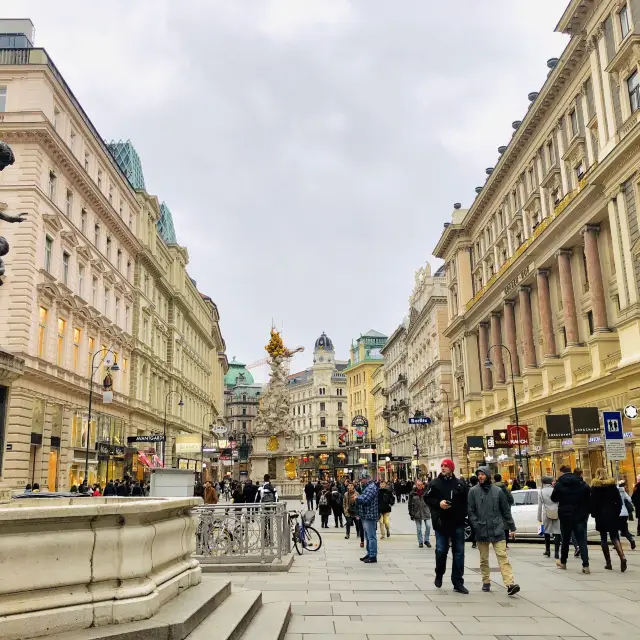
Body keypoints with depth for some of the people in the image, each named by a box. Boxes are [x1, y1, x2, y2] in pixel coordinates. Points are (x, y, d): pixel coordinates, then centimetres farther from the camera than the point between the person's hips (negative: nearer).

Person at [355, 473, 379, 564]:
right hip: (365, 516, 10)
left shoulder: (371, 487, -16)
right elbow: (363, 499, 20)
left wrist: (357, 497, -8)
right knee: (368, 537, 17)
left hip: (370, 516, -10)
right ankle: (369, 554, 26)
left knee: (371, 537, -5)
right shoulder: (367, 487, 16)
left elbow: (364, 499, -27)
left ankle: (373, 556, -1)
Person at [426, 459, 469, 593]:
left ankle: (458, 582, 11)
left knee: (458, 552, 4)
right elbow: (428, 499, 1)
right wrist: (438, 503, -15)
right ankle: (439, 575, 27)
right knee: (441, 550, 0)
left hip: (458, 523, 1)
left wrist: (464, 514, -3)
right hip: (441, 523, -1)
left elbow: (465, 501, 8)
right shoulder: (435, 483, 1)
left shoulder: (460, 484, 3)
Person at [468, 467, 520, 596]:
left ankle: (510, 584, -14)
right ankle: (486, 582, 22)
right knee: (484, 559, 10)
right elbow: (471, 511, 0)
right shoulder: (473, 491, 1)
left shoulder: (498, 491, 3)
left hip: (497, 530, -1)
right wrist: (476, 525, -11)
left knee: (503, 557, -9)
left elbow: (506, 510, 9)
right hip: (481, 531, 1)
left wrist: (512, 527, 9)